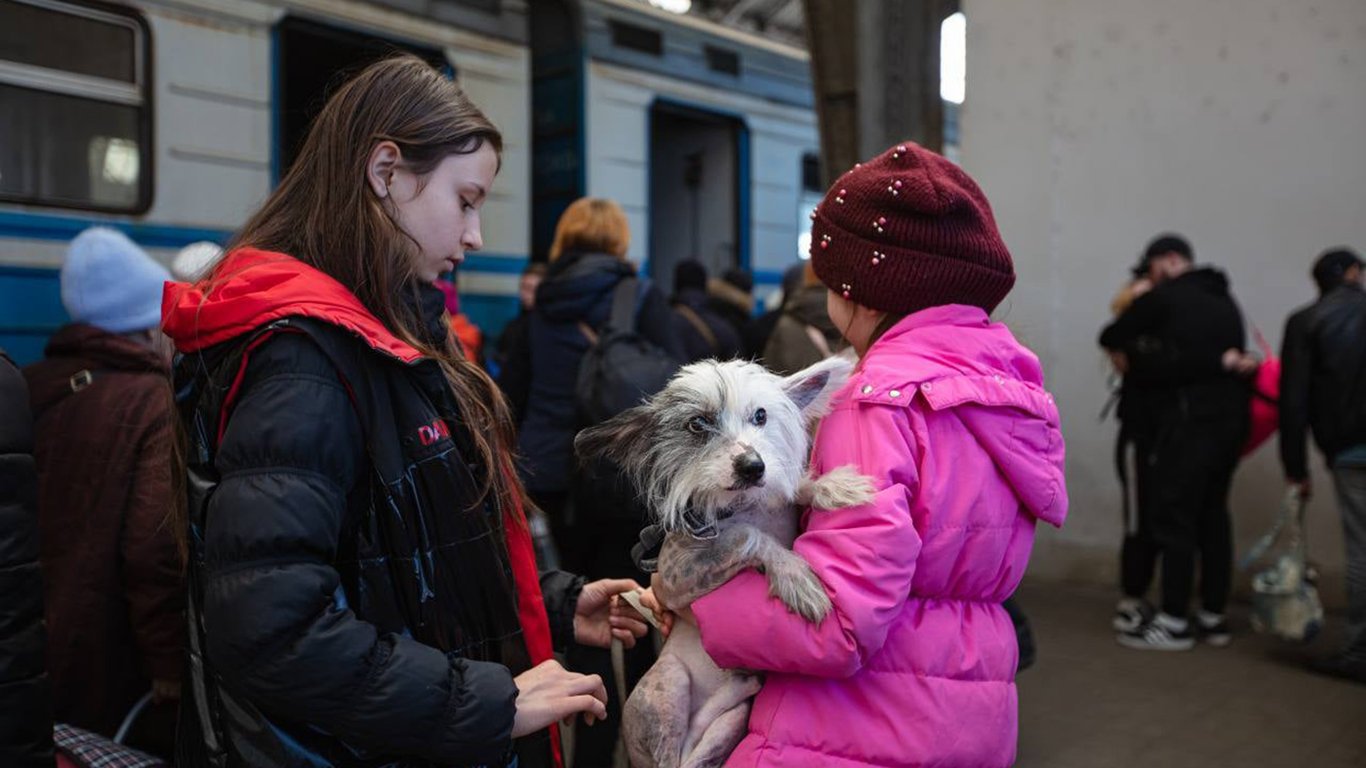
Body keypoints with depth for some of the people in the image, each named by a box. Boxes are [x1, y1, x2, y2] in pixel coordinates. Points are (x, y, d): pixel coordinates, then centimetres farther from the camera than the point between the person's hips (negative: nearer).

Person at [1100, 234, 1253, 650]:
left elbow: (1110, 337, 3)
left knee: (1174, 516, -4)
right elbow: (1236, 354, 18)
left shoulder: (1164, 298, -3)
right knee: (1213, 514, 12)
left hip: (1189, 420, -8)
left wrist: (1132, 340, 22)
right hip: (1231, 417, 8)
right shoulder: (1226, 302, 19)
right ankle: (1213, 616, 18)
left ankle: (1174, 622, -2)